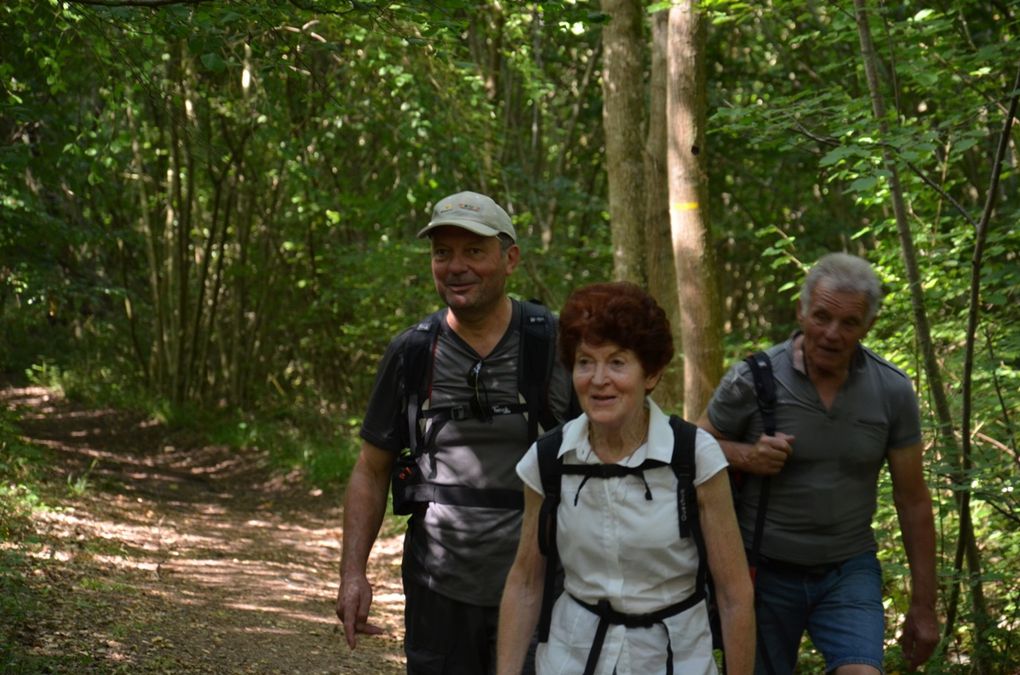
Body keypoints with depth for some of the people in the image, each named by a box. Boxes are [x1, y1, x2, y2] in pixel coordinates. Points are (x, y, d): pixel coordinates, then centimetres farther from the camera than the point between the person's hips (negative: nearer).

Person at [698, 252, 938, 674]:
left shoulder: (892, 391, -6)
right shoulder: (752, 381, -12)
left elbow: (913, 501, 1)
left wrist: (923, 606, 2)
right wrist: (745, 456, -21)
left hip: (849, 574, 1)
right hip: (764, 573, 0)